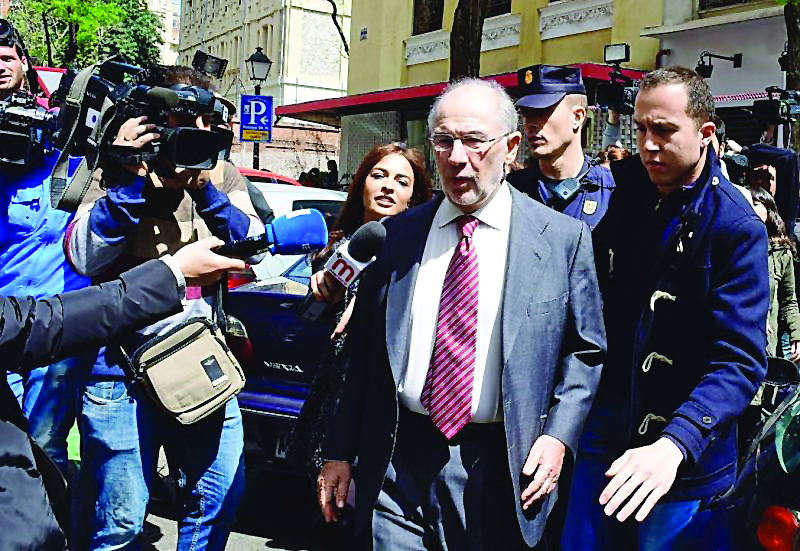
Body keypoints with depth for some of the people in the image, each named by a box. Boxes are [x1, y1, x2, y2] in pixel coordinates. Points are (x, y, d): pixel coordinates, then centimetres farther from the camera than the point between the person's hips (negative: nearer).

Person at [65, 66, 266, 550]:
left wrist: (206, 189, -16)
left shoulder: (222, 179, 8)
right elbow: (83, 257, -13)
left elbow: (254, 249, -5)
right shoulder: (119, 176, -1)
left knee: (222, 497, 10)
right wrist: (130, 181, -19)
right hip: (122, 369, -3)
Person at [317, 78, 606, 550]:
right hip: (397, 463, 2)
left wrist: (560, 436, -9)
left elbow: (586, 351, 4)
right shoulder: (397, 234, 4)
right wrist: (340, 453, 6)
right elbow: (363, 349, 6)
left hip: (499, 470, -1)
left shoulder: (566, 238, -2)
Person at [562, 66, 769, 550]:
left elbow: (740, 361, -23)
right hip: (604, 440, 5)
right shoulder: (624, 190, 0)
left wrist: (675, 445, -37)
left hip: (685, 464, -5)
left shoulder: (737, 228, -16)